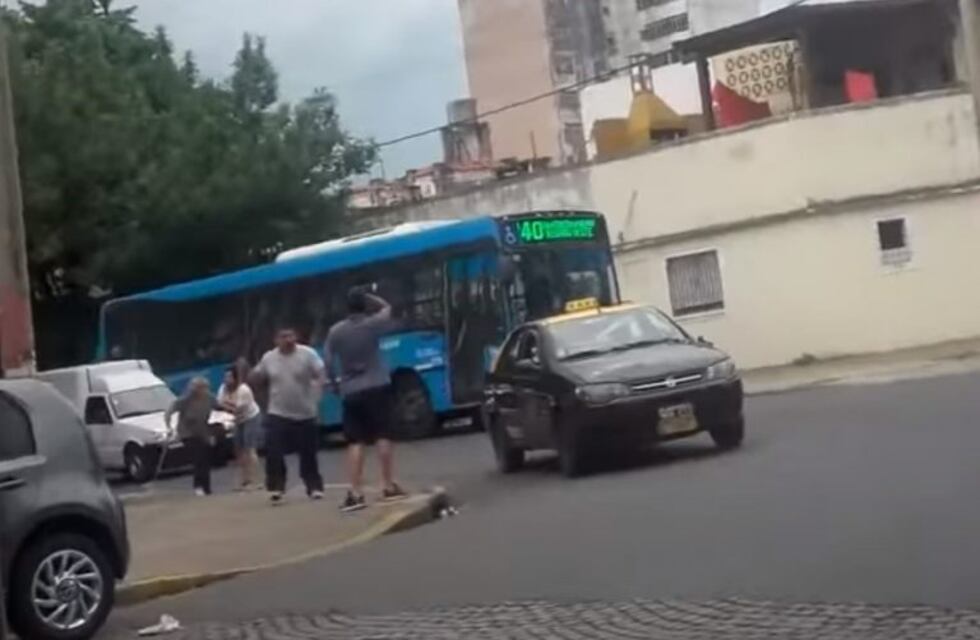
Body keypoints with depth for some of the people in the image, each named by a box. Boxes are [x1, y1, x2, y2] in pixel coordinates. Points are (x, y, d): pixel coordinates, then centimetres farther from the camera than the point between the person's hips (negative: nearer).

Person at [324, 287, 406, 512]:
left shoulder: (336, 331, -1)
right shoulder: (374, 324, -4)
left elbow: (327, 362, 0)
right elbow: (387, 307, 17)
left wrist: (334, 384, 14)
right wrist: (367, 296, 15)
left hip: (351, 392, 2)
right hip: (377, 387, -2)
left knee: (355, 443, 1)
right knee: (383, 437, 4)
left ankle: (355, 494, -6)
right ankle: (389, 487, 7)